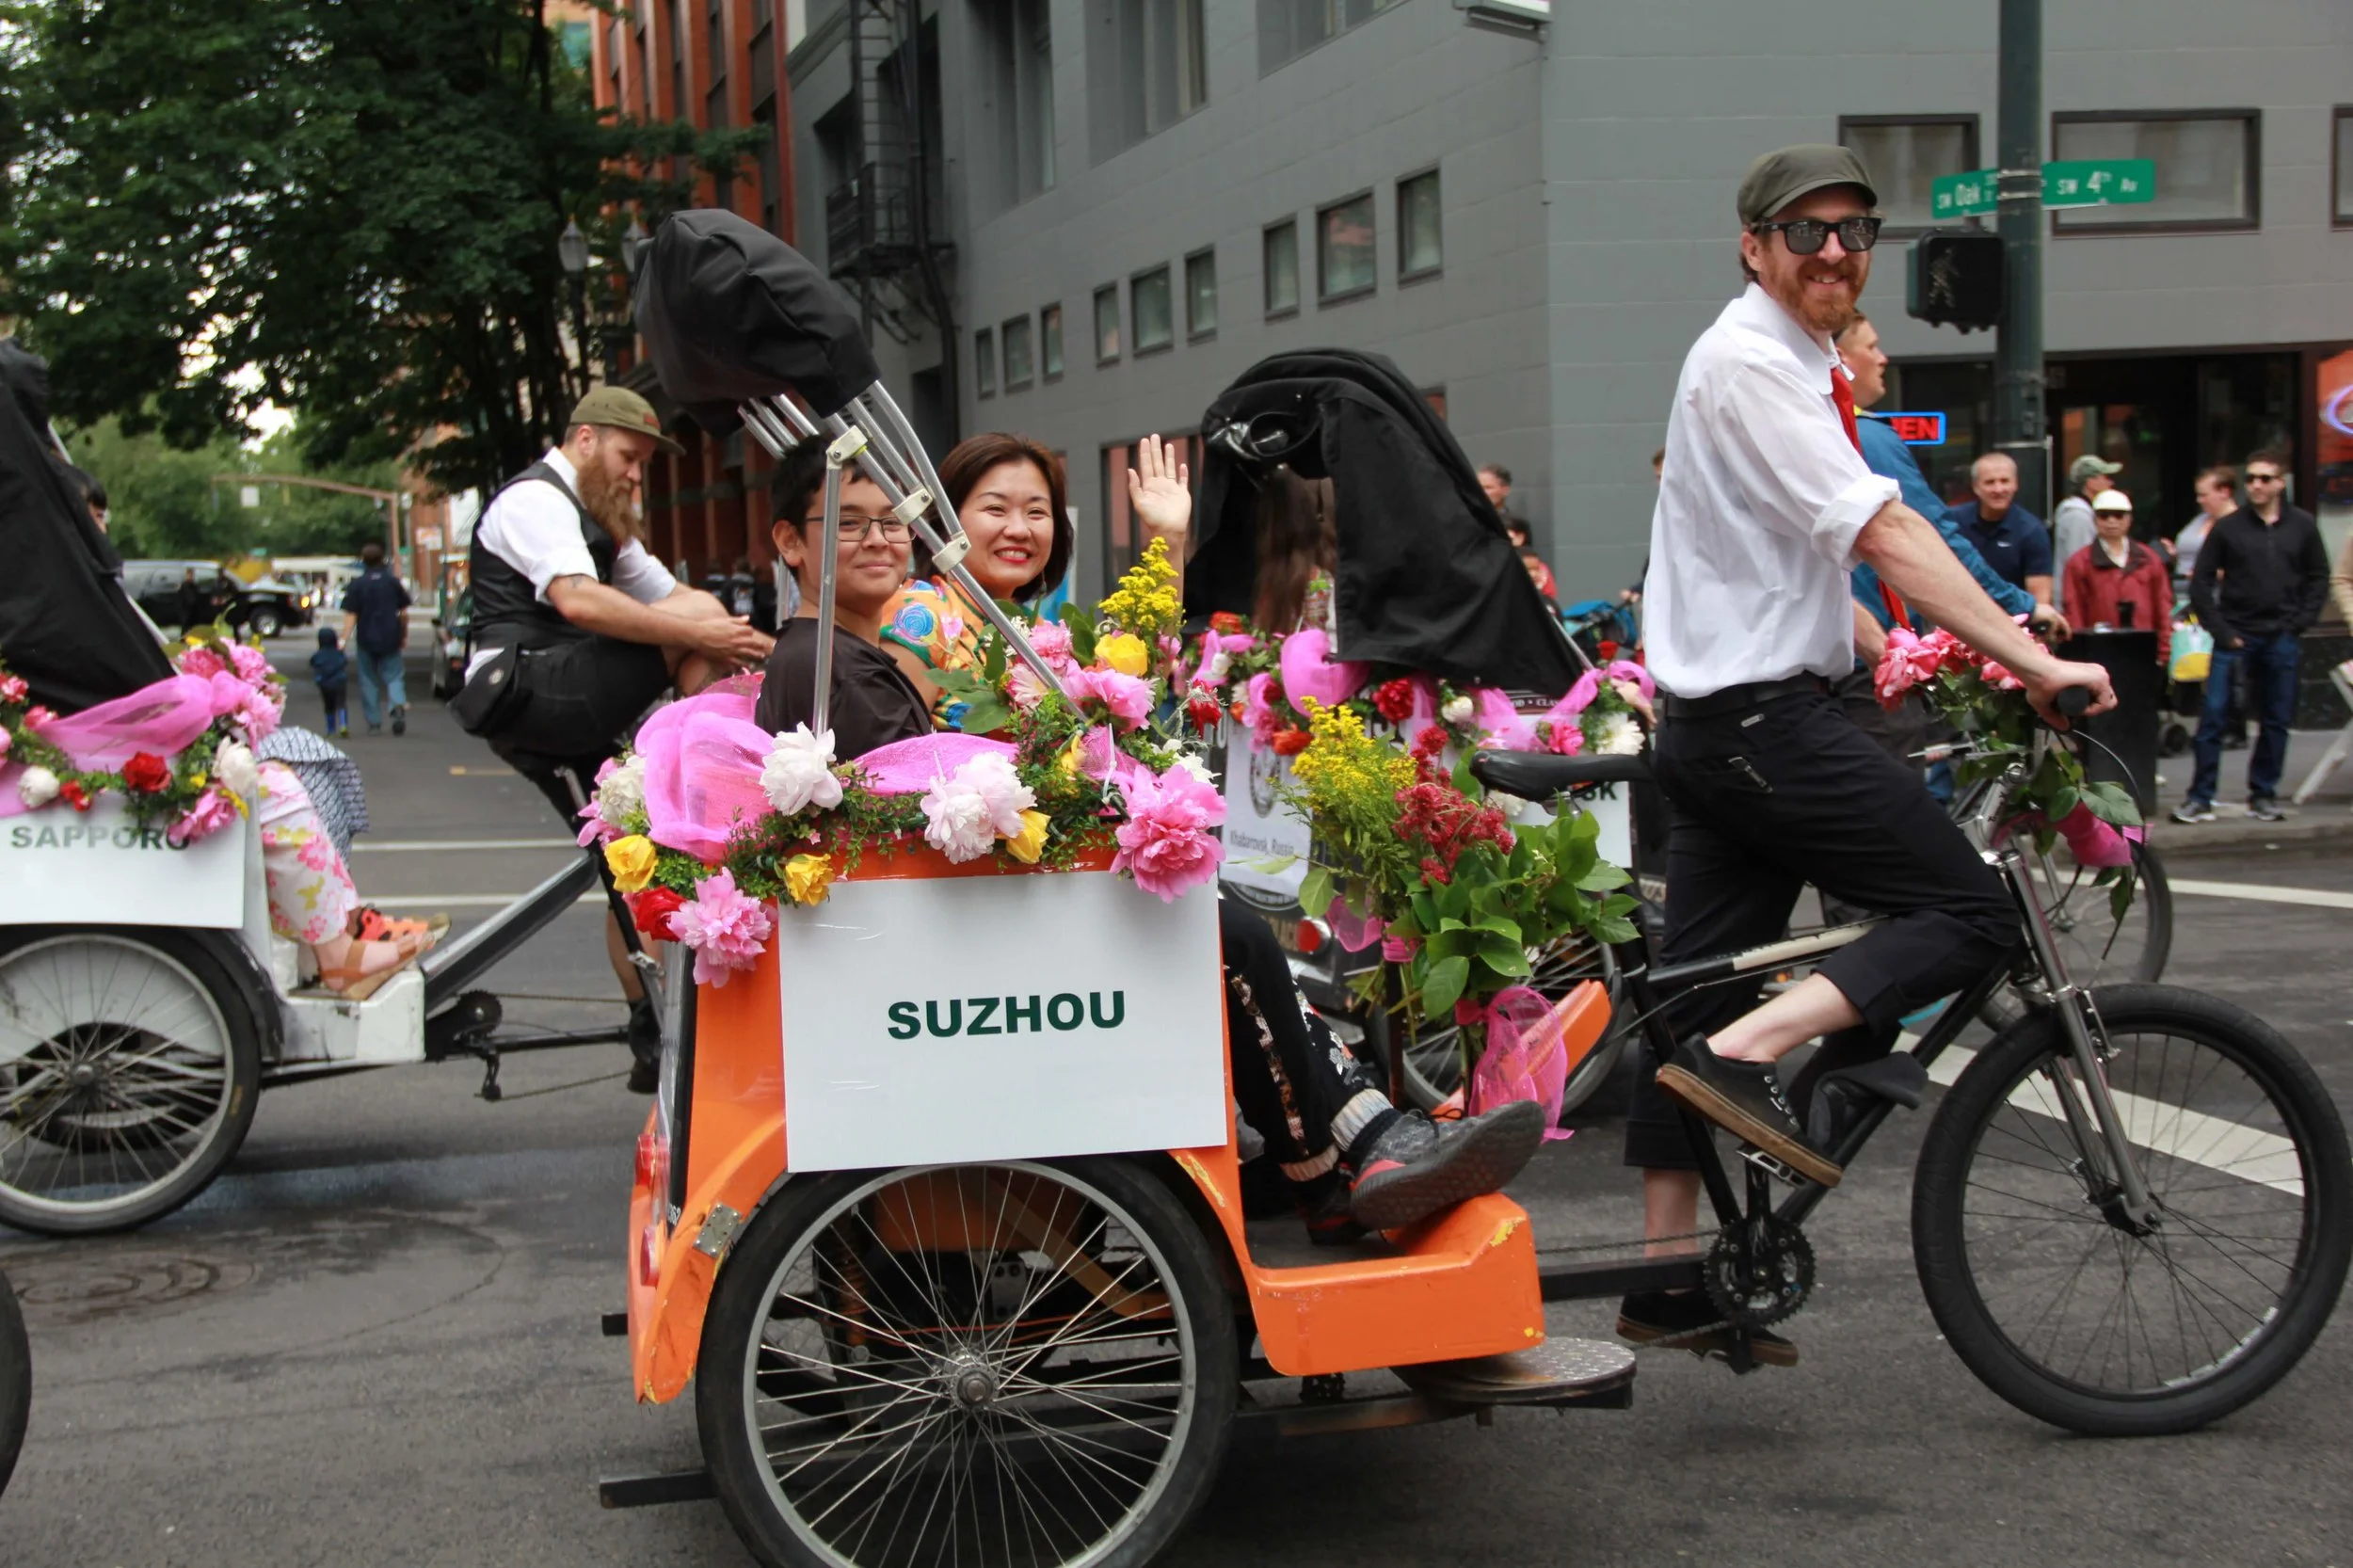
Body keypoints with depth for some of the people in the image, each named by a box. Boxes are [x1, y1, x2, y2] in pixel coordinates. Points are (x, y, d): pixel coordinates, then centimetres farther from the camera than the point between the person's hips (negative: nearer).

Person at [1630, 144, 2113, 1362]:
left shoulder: (1795, 368, 19)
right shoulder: (1750, 362, -14)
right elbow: (1884, 535, -21)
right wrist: (2032, 660, -22)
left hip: (1712, 722, 10)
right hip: (1761, 721, -10)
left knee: (1701, 997, 9)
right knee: (1970, 913, -8)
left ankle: (1670, 1278, 13)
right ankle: (1750, 1055, -17)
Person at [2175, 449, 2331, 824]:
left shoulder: (2302, 526, 4)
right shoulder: (2228, 527, -1)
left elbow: (2318, 578, 11)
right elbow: (2200, 582, 1)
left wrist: (2298, 623, 0)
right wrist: (2221, 630, -6)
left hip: (2280, 639, 2)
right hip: (2234, 637, -2)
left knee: (2276, 720, 7)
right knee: (2213, 716, -7)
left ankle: (2263, 794, 18)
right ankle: (2200, 797, -3)